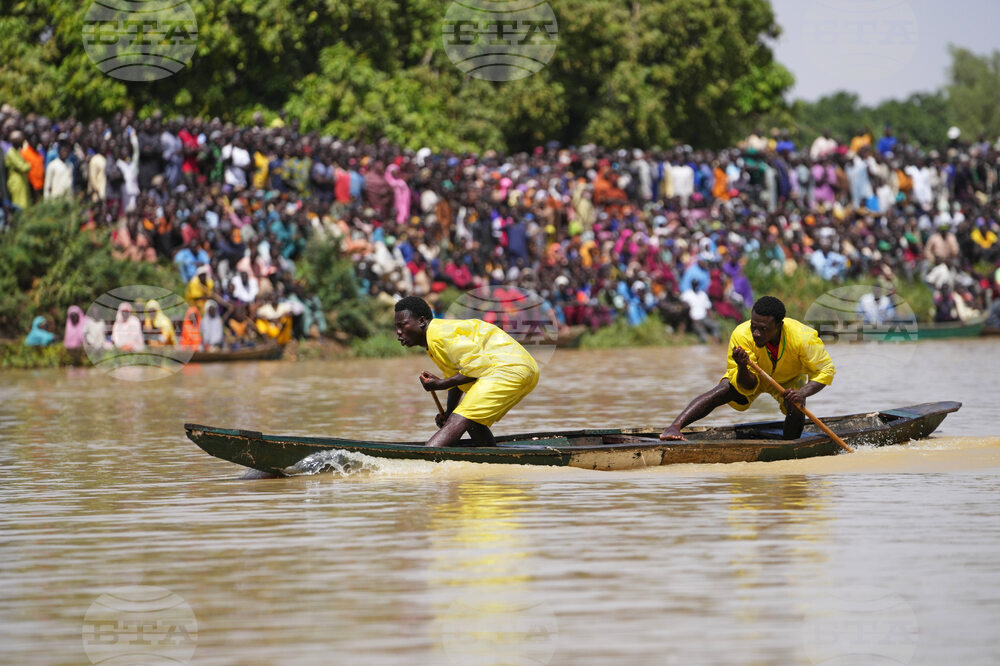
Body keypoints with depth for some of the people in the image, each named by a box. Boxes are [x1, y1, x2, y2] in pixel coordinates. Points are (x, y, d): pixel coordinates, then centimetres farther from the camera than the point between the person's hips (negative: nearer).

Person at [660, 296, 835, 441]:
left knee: (796, 411, -27)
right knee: (723, 390, -27)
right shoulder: (741, 335, -36)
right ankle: (674, 428, -36)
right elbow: (747, 386, -32)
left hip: (788, 381, 1)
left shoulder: (803, 337, -37)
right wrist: (742, 367, -55)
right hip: (752, 377, -1)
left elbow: (825, 371, -26)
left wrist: (803, 393, -43)